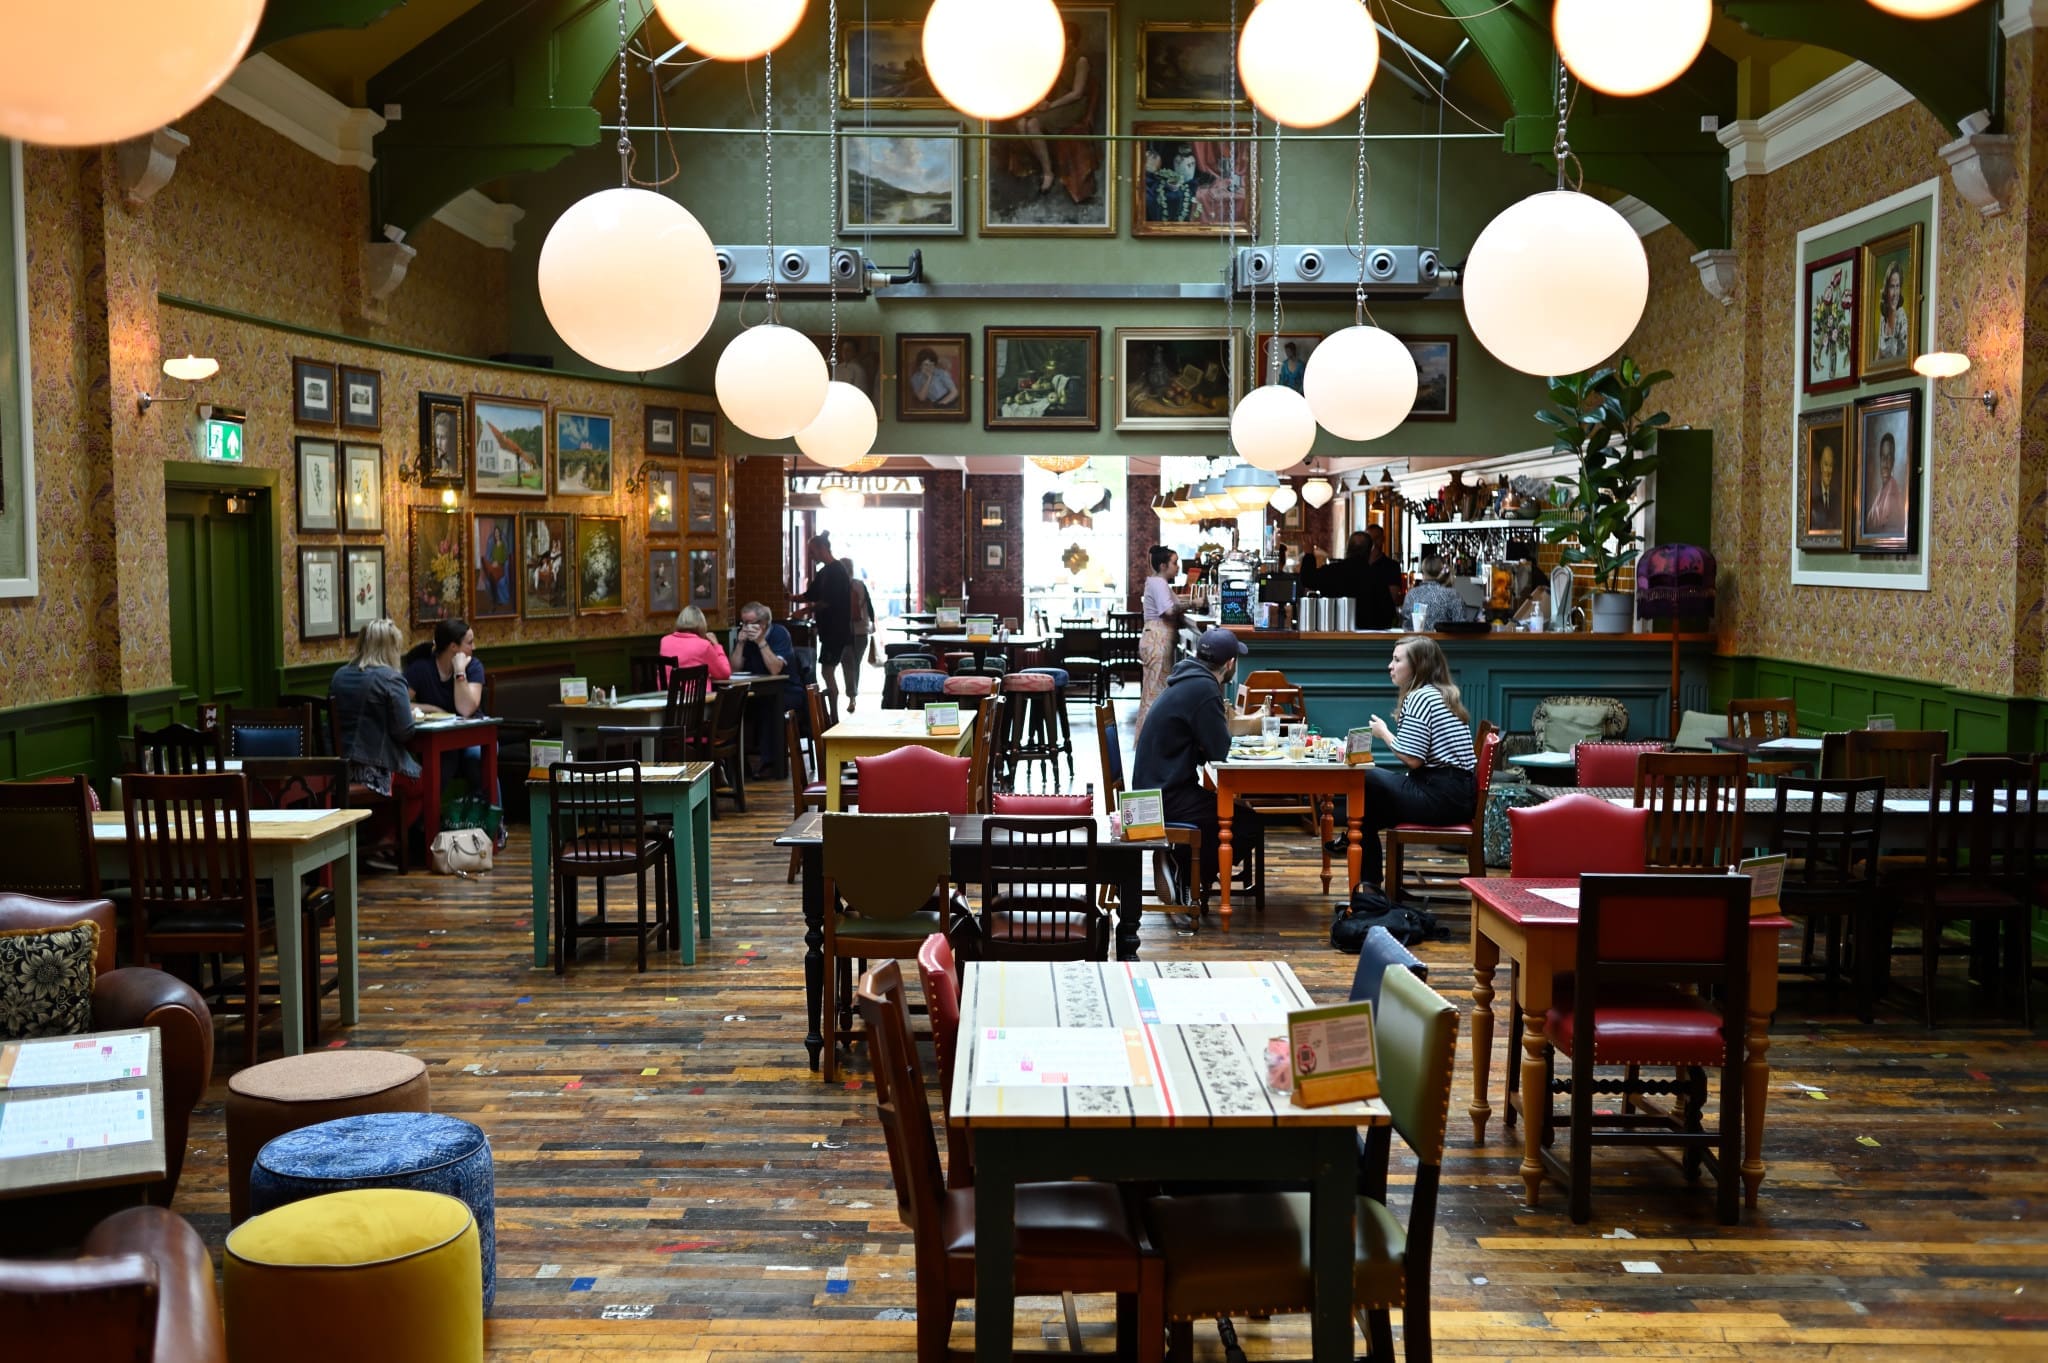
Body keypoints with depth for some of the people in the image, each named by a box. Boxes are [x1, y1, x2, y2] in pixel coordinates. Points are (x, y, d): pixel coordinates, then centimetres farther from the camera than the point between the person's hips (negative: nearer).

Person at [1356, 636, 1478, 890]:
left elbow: (1412, 759, -18)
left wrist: (1383, 733, -3)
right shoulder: (1445, 695, 19)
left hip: (1441, 798, -10)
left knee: (1364, 783, -2)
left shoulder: (1419, 697, -11)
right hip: (1460, 794, 10)